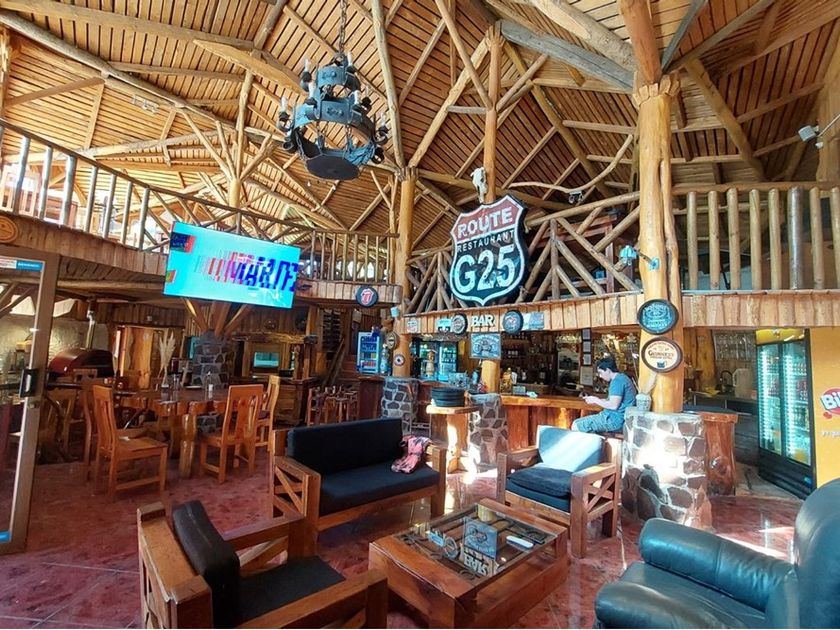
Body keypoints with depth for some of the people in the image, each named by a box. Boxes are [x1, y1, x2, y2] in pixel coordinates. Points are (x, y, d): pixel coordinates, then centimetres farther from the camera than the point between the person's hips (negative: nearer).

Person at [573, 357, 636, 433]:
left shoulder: (617, 380, -17)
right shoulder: (621, 377, 15)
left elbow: (614, 405, -24)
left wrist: (596, 400, -10)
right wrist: (597, 400, 7)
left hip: (616, 419, -11)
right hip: (618, 417, 11)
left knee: (576, 425, -14)